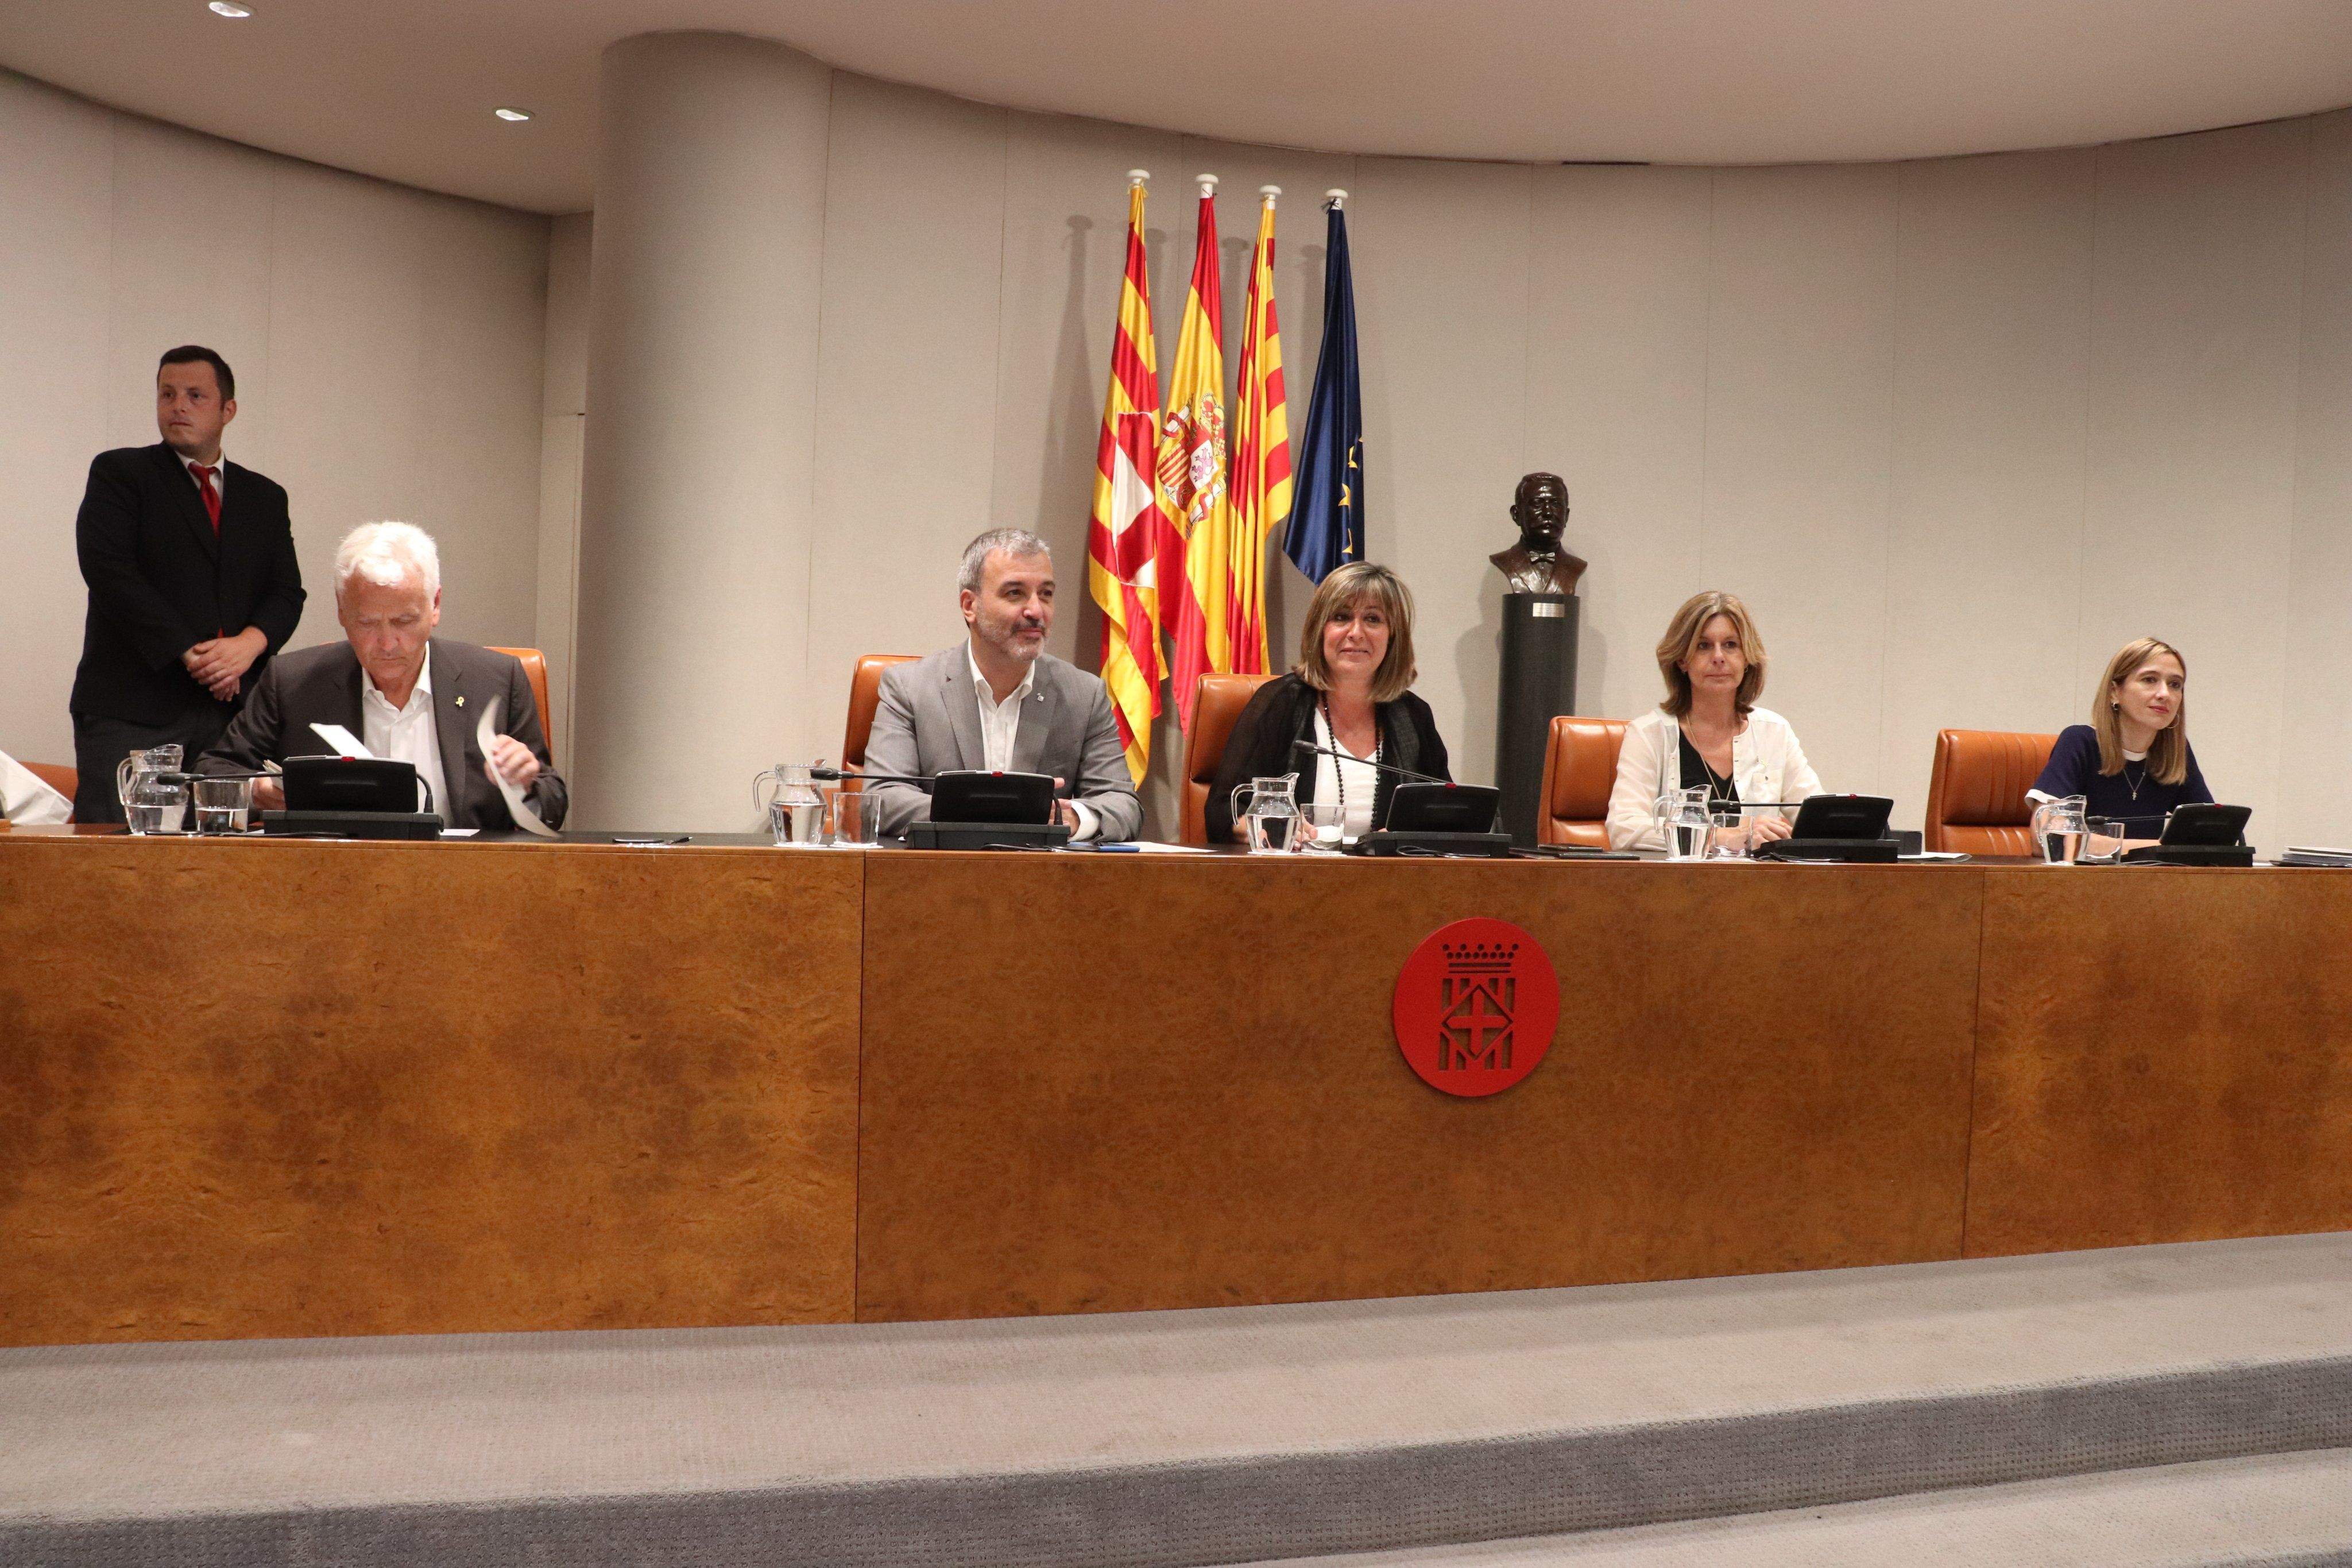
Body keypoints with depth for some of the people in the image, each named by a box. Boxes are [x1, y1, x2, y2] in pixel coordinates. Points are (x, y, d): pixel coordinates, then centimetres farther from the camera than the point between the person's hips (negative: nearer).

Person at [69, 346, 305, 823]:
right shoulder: (119, 473, 8)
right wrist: (189, 653, -14)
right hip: (131, 710, -3)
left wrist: (248, 644, -11)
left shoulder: (265, 497, 19)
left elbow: (287, 592, 11)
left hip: (233, 708, 3)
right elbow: (108, 570, -6)